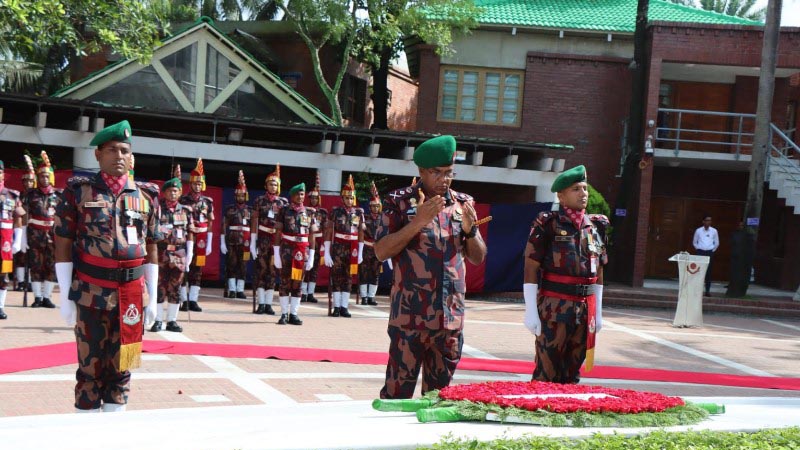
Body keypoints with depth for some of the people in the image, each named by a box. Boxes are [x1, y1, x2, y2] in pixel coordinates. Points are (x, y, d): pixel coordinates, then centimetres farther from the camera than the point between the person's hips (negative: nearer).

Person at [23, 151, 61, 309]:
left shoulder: (58, 195, 6)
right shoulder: (30, 194, 5)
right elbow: (25, 217, 4)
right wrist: (24, 237, -3)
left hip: (53, 234, 1)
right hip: (34, 235, -1)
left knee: (51, 266, 1)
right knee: (35, 266, 1)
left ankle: (46, 297, 7)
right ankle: (37, 297, 5)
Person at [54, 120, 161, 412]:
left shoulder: (146, 196, 7)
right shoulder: (79, 191, -1)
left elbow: (151, 249, 11)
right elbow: (63, 246, -1)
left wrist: (152, 298, 8)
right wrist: (66, 297, -6)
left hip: (132, 295, 3)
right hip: (91, 294, -2)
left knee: (121, 366, 9)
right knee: (90, 366, 4)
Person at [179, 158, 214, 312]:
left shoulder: (208, 201, 8)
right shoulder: (183, 200, 0)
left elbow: (210, 224, 9)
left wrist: (209, 243, 5)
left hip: (200, 240, 3)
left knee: (197, 271, 5)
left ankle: (193, 301, 10)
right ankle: (184, 301, 2)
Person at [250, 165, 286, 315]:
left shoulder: (284, 202, 6)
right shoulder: (259, 201, 4)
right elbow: (254, 222, 3)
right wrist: (252, 243, -2)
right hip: (263, 239, -1)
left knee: (273, 272, 3)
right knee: (261, 270, -2)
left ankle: (268, 304, 7)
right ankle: (261, 304, 2)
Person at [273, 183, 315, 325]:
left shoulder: (308, 213, 9)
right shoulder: (284, 210, 1)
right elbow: (277, 233, -1)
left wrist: (311, 257, 5)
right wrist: (277, 255, -7)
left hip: (302, 251, 3)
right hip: (287, 250, -3)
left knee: (298, 283, 4)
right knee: (285, 282, -2)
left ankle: (294, 314, 9)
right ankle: (284, 314, 2)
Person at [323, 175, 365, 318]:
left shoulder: (359, 213, 7)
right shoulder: (335, 212, -2)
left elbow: (361, 234, 11)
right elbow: (328, 233, -4)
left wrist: (360, 253, 9)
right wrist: (327, 253, -9)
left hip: (352, 250, 3)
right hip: (338, 248, -3)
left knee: (348, 278, 4)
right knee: (337, 277, -1)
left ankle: (344, 307, 9)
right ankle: (336, 307, 4)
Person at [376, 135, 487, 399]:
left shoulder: (463, 203, 12)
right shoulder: (400, 201, -1)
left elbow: (478, 258, 15)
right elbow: (381, 252, -8)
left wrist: (469, 229, -5)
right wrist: (418, 222, -18)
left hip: (450, 317, 4)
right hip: (409, 315, -4)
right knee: (398, 392, -5)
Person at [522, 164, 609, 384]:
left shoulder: (596, 226, 11)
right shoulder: (548, 224, -5)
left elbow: (598, 272, 16)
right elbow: (531, 268, -8)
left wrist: (598, 312, 15)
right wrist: (531, 311, -13)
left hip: (585, 309, 5)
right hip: (554, 307, -5)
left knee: (572, 374, 11)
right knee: (547, 374, -3)